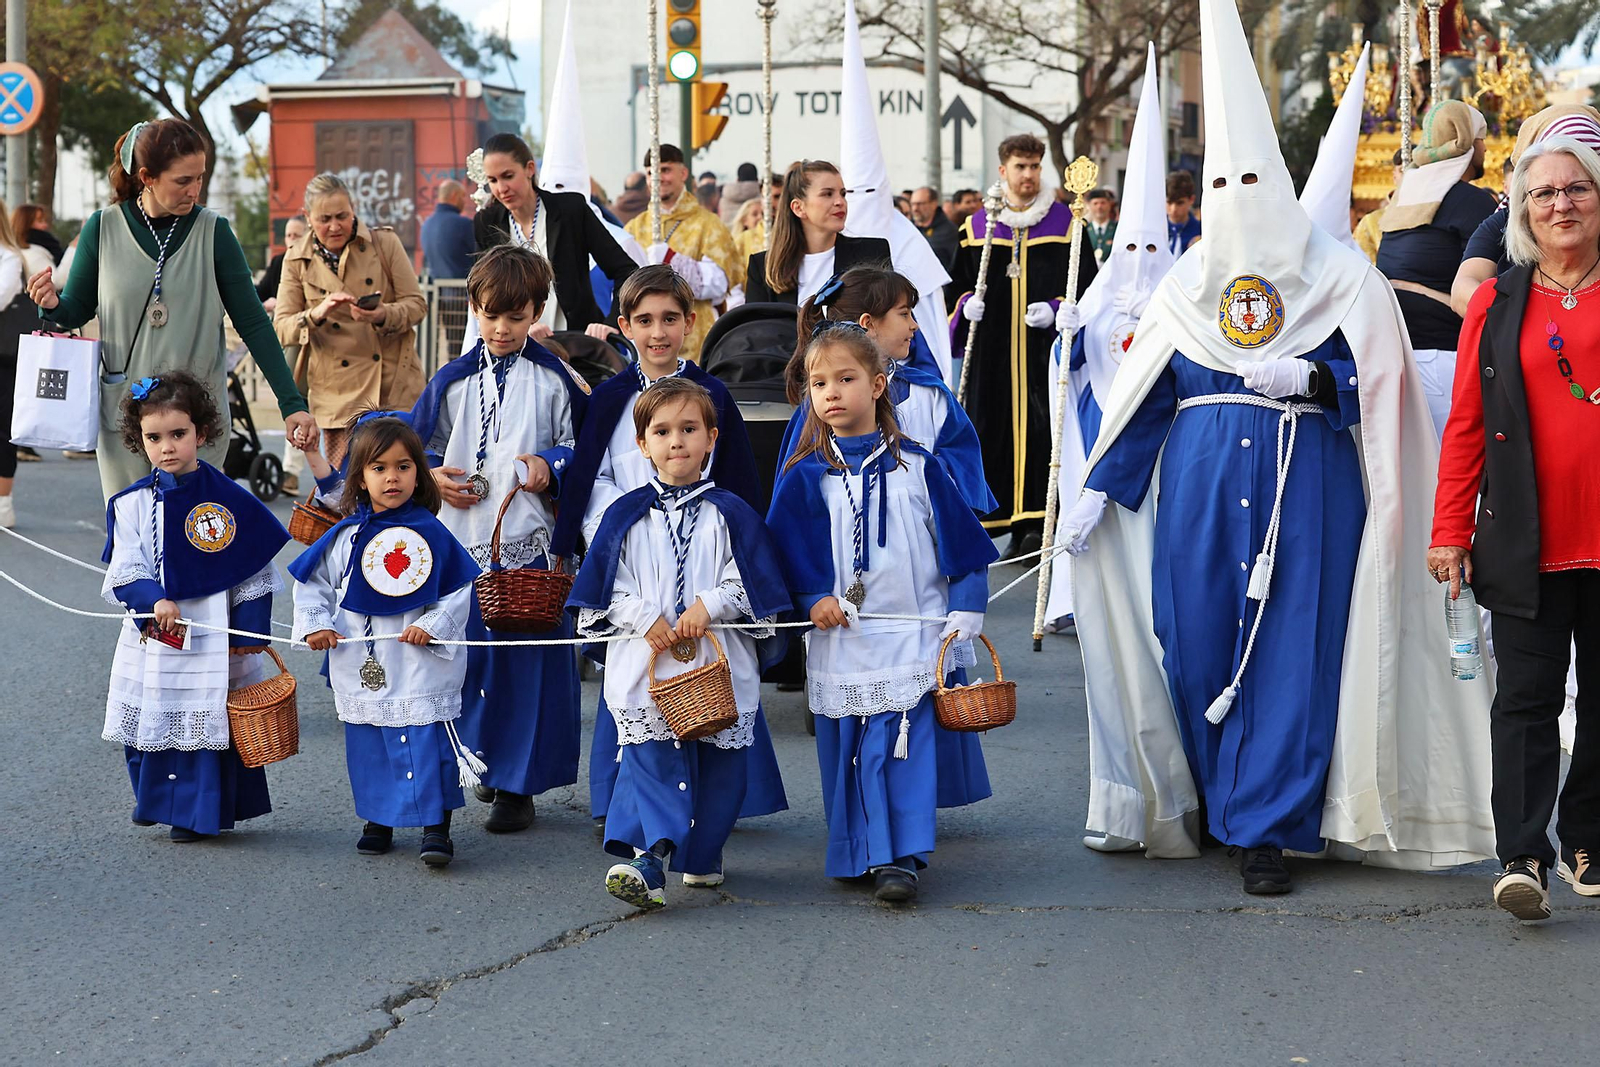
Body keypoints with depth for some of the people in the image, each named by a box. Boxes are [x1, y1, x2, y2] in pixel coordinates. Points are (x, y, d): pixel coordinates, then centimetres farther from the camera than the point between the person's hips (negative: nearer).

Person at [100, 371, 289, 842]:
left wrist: (248, 638, -5)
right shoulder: (131, 504, 1)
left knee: (207, 724, 1)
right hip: (151, 639, 3)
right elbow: (124, 571, -3)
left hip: (214, 639, -3)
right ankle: (155, 799, 31)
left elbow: (254, 572, -3)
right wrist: (154, 601, -22)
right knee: (149, 721, 12)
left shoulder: (229, 499, -6)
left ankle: (197, 813, 15)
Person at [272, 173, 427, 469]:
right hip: (339, 393, 1)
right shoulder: (297, 260, 6)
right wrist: (316, 314, -21)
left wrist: (383, 315, -20)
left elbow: (417, 304, 2)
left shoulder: (385, 243, 3)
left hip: (395, 386, -1)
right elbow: (281, 328, 0)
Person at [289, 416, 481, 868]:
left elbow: (459, 590, 1)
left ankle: (436, 827, 0)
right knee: (368, 747, 12)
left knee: (427, 743, -7)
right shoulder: (346, 536, 2)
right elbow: (312, 583, 12)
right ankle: (377, 822, 27)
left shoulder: (431, 533, -3)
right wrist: (315, 625, -2)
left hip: (421, 666, -3)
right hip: (361, 668, 3)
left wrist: (433, 627, -11)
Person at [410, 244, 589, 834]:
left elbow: (582, 447, 7)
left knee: (528, 659, -1)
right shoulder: (453, 380, 7)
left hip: (529, 541, -2)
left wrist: (551, 467, -12)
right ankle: (482, 759, 23)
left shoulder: (554, 379, 2)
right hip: (461, 540, 2)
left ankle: (518, 784, 6)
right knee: (467, 651, 5)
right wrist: (433, 477, -4)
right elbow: (416, 445, 15)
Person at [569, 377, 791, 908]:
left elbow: (752, 582, 0)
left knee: (719, 768, 7)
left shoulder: (730, 514, 4)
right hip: (645, 666, 0)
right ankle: (649, 861, -19)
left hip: (719, 665, 1)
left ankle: (702, 855, 25)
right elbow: (604, 589, 4)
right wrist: (646, 619, -10)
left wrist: (709, 606, -14)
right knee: (649, 763, -10)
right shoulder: (627, 516, 6)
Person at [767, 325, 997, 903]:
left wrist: (963, 614, 3)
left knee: (902, 742, -8)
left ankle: (899, 856, -7)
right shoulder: (804, 477, 3)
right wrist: (811, 598, -11)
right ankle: (861, 854, 14)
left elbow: (962, 545, 9)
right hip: (840, 639, 1)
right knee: (847, 749, 3)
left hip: (912, 634, -1)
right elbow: (786, 553, 5)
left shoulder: (916, 466, 5)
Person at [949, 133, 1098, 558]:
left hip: (1047, 344, -2)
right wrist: (967, 303, -3)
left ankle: (1038, 522, -5)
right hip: (993, 348, 3)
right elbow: (959, 282, 18)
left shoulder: (1063, 221, 5)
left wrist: (1055, 309, -12)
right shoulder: (978, 226, 11)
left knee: (1042, 426, -9)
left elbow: (1085, 283, 4)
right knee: (997, 427, 0)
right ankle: (1017, 527, 7)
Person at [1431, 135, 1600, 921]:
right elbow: (1466, 425, 5)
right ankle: (1522, 856, -6)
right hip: (1527, 546, 0)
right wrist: (1450, 531, 0)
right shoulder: (1496, 304, 6)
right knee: (1525, 698, -4)